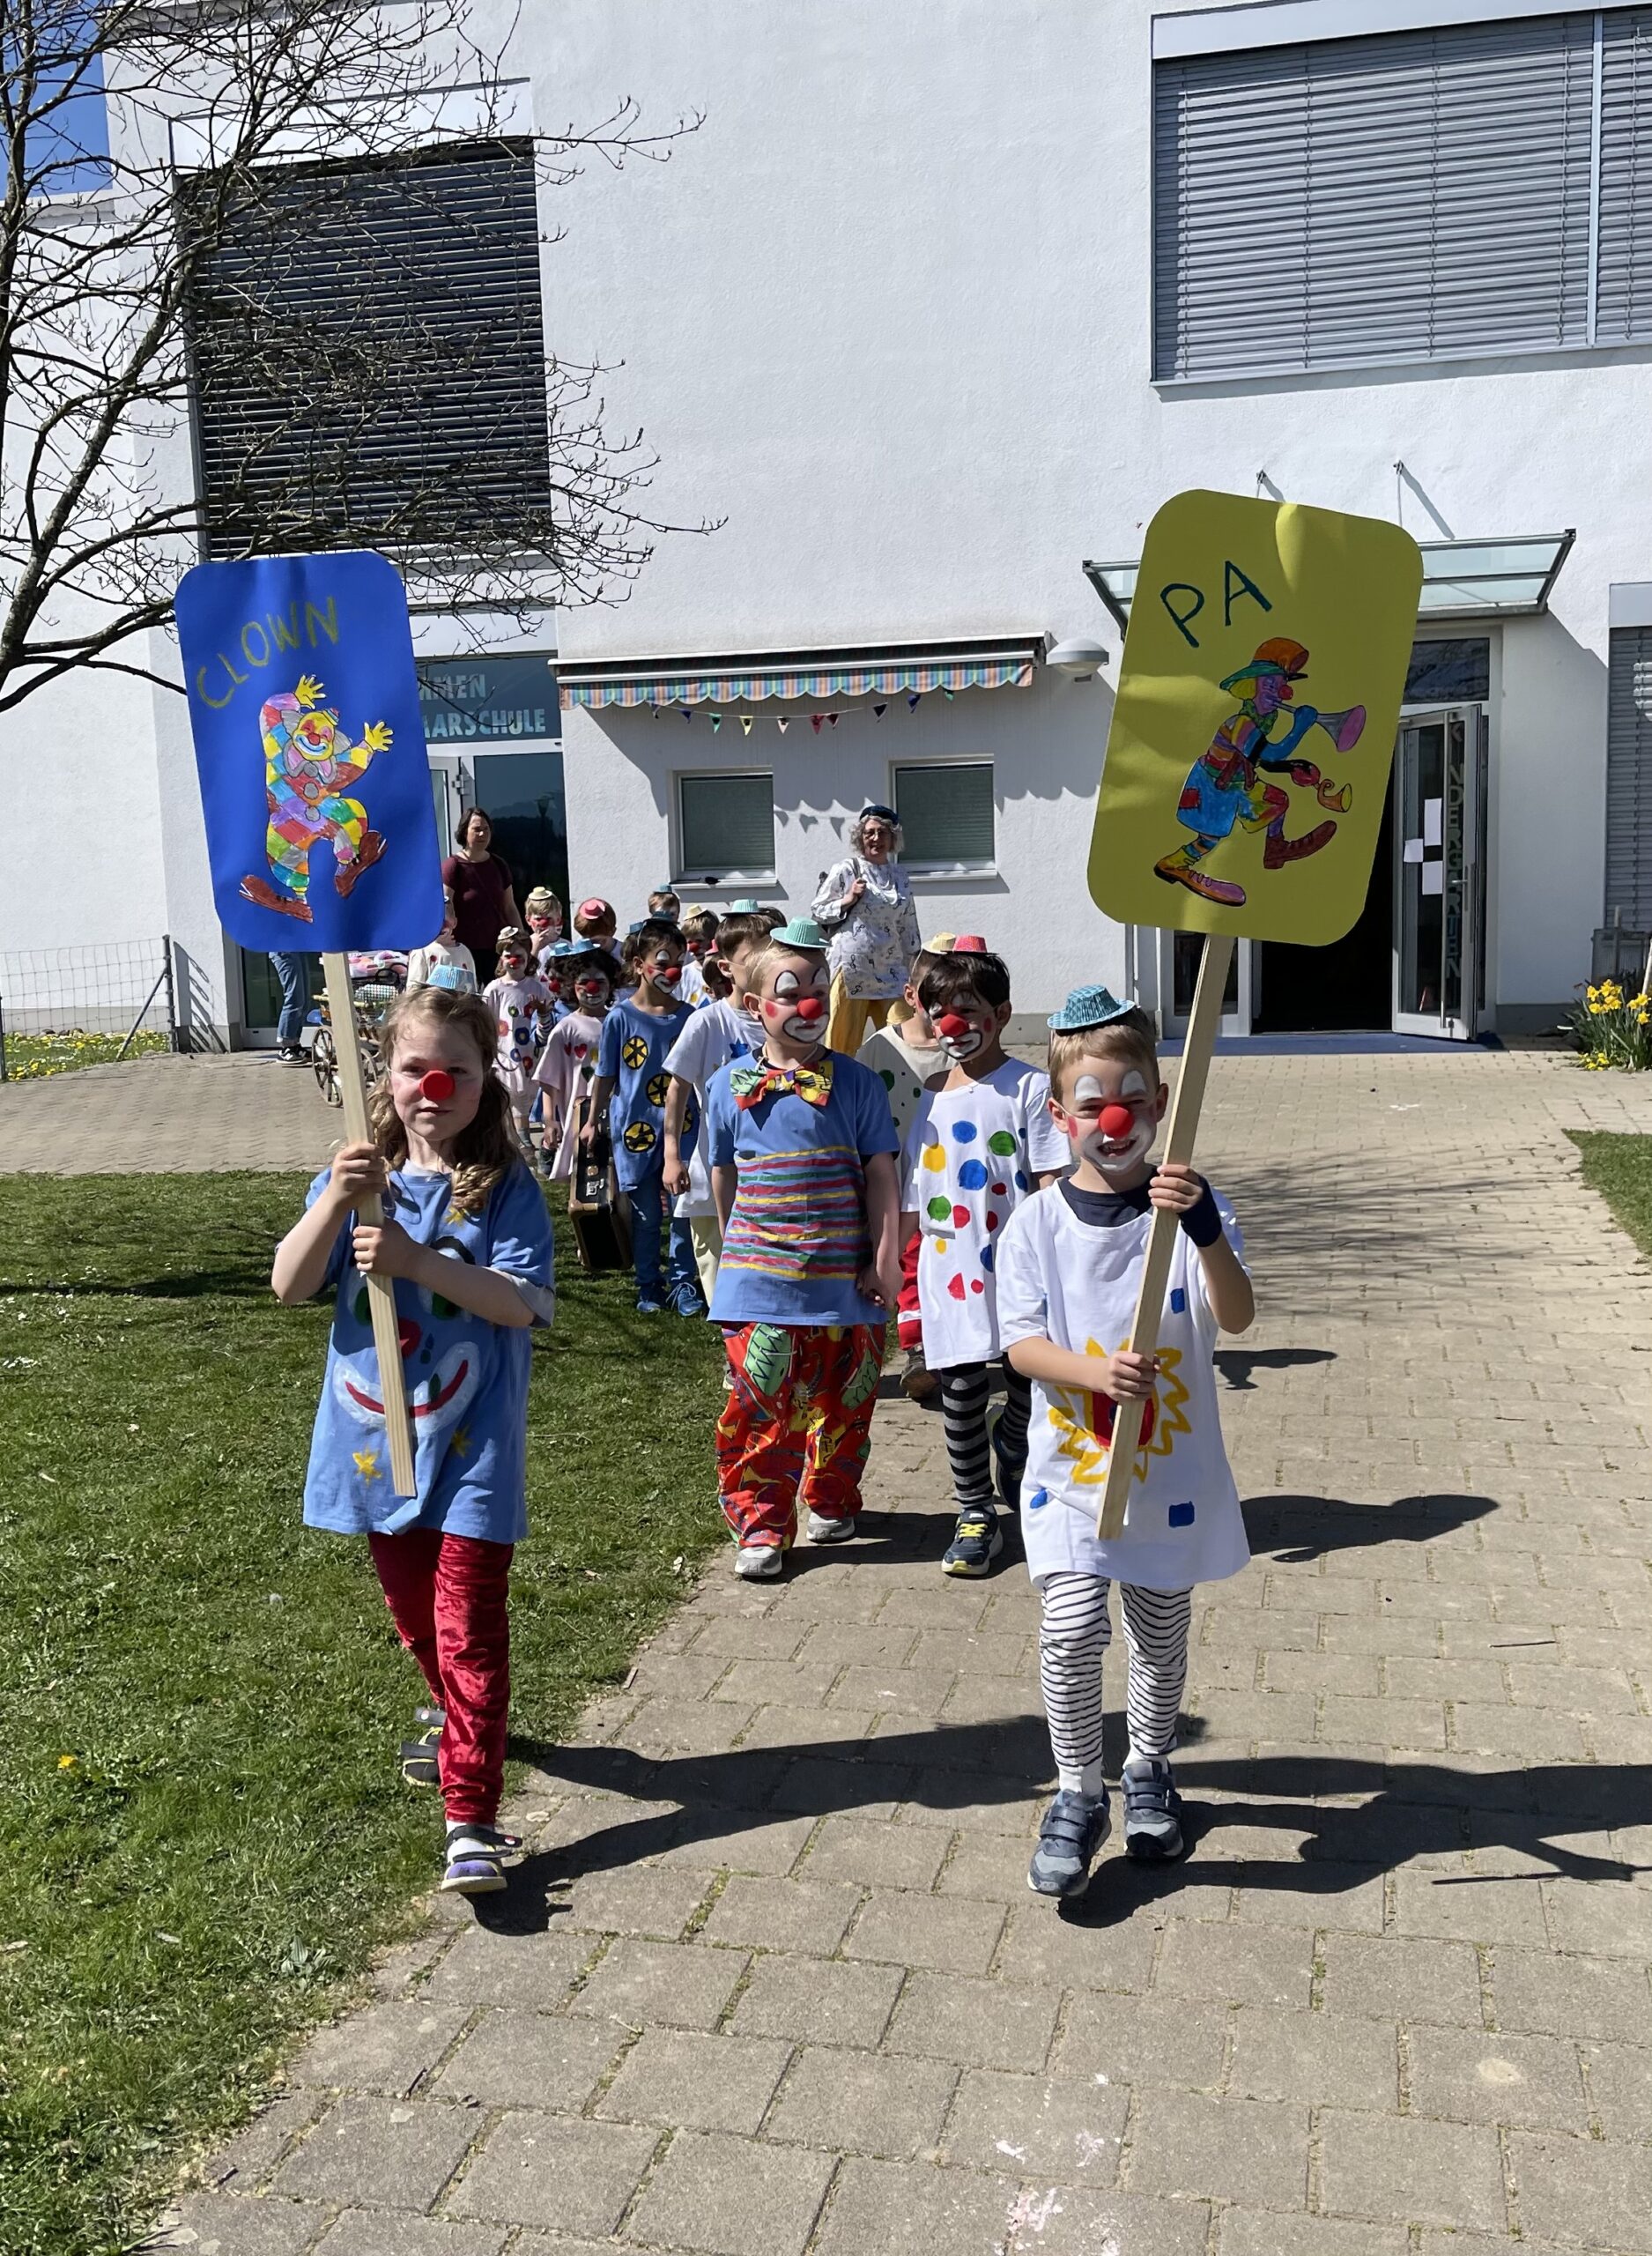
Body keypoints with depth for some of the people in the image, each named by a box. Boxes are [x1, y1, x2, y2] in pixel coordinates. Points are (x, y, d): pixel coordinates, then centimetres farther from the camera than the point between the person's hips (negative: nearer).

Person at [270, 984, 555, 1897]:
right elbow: (290, 1284, -8)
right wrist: (337, 1199, -24)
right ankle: (458, 1721, 49)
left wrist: (418, 1261, -31)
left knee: (469, 1630, -5)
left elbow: (520, 1302, -19)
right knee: (414, 1615, 22)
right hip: (376, 1438, 4)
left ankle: (471, 1819, 1)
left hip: (470, 1446, -4)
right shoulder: (360, 1177, 2)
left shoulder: (505, 1189, -8)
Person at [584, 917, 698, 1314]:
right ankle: (648, 1285, 21)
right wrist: (593, 1121, 6)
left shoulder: (687, 1017, 1)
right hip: (635, 1128, -1)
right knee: (646, 1215, 8)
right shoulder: (620, 1018, -5)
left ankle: (683, 1282, 15)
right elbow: (606, 1076, 3)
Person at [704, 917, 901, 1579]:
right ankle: (760, 1524, 11)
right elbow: (723, 1177, 12)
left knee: (844, 1406, 12)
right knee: (762, 1410, -1)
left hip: (847, 1282, 0)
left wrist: (886, 1261, -2)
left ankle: (831, 1499, 33)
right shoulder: (730, 1086, 3)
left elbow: (880, 1176, 0)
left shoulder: (856, 1083, 0)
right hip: (761, 1284, 0)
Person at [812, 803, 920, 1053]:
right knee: (844, 1044, -3)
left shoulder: (900, 877, 14)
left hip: (890, 970, 4)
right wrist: (848, 900, -10)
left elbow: (908, 926, 19)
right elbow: (818, 912, 3)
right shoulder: (844, 871, 0)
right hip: (851, 968, -4)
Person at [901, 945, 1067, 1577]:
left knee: (1031, 1377, 7)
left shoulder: (1028, 1087, -4)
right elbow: (912, 1201, 13)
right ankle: (976, 1516, 17)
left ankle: (1010, 1446, 40)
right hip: (950, 1267, 3)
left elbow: (1049, 1180, -7)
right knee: (961, 1388, 6)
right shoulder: (929, 1101, 8)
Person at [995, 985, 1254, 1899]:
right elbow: (1021, 1343, -9)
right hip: (1071, 1469, -1)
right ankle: (1077, 1795, 10)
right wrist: (1093, 1371, -28)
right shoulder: (1036, 1222, -6)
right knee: (1071, 1633, -11)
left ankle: (1148, 1771, 41)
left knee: (1161, 1636, 16)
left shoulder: (1191, 1209, -6)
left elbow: (1237, 1317, -20)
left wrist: (1206, 1231, -38)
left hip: (1172, 1471, 1)